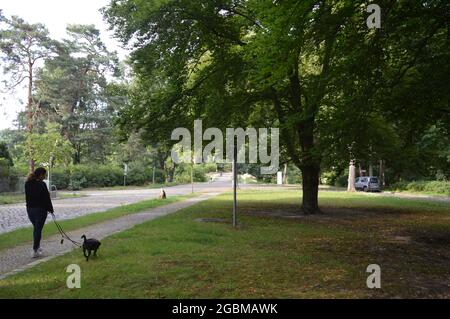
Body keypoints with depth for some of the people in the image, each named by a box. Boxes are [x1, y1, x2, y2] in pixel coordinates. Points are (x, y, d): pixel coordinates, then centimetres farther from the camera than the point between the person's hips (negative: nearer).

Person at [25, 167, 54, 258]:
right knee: (38, 229, 1)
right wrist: (50, 209, -2)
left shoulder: (27, 183, 3)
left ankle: (37, 247, 30)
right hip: (40, 209, -7)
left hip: (30, 209, 7)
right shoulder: (42, 184, -17)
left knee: (36, 228, 21)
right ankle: (35, 251, 5)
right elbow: (46, 198, -13)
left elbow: (28, 196, 8)